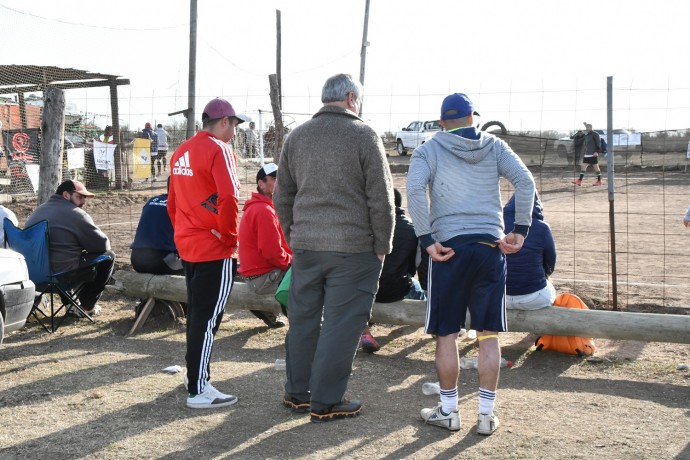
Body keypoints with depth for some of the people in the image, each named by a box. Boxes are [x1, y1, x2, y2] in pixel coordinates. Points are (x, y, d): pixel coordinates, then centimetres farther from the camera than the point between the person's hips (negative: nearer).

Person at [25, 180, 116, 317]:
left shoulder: (39, 210, 16)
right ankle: (87, 306, 15)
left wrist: (83, 244, 26)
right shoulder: (76, 214, -8)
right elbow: (103, 244, -4)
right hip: (60, 274, -8)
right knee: (108, 255, 6)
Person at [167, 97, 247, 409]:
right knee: (208, 318, -5)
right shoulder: (219, 150, -13)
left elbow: (172, 201, 18)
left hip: (187, 246, 9)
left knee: (196, 311, 19)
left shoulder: (181, 152, 13)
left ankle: (194, 374, 30)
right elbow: (228, 198, -25)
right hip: (215, 249, -9)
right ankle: (199, 390, -2)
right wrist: (229, 235, -13)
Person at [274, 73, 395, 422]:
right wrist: (382, 246, 2)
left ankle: (297, 393, 25)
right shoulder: (363, 135, -6)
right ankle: (326, 402, 8)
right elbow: (381, 199, -7)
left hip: (305, 245, 5)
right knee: (341, 324, 2)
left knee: (303, 319, 14)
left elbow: (282, 196, 15)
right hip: (353, 246, -5)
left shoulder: (297, 137, 10)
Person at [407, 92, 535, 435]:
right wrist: (521, 230, 0)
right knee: (488, 335, 7)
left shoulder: (429, 149, 7)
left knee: (446, 334, 8)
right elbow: (525, 181, 0)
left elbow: (414, 190, -11)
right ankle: (486, 414, 11)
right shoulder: (494, 146, 12)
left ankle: (448, 411, 15)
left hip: (450, 245, -2)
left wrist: (426, 240, -10)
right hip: (490, 244, 2)